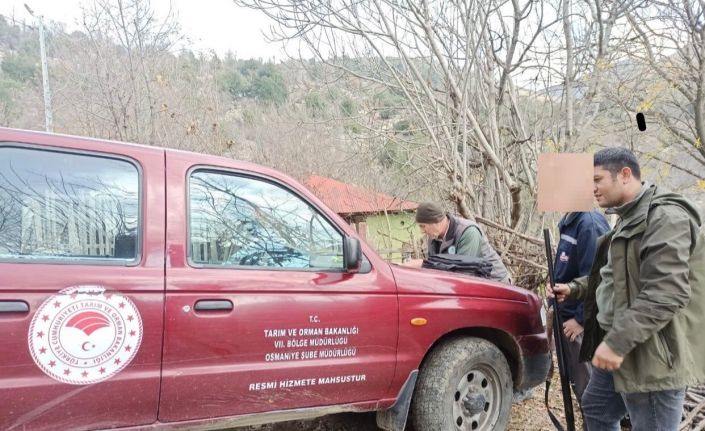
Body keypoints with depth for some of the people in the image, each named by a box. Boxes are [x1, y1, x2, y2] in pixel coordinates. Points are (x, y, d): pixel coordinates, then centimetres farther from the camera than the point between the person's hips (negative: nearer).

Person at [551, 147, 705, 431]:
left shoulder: (665, 217, -17)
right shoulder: (628, 220, 16)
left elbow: (666, 293, -27)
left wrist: (618, 342, -28)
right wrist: (575, 289, 14)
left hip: (652, 356, -10)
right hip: (618, 346, 10)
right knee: (596, 408, 22)